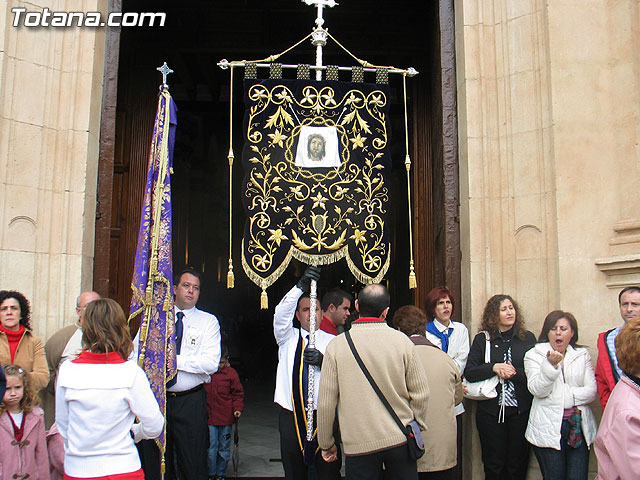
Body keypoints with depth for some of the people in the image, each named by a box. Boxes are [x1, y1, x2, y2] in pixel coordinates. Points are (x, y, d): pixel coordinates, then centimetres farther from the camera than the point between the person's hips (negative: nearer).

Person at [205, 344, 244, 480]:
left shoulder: (231, 373, 0)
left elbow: (238, 394, 6)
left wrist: (237, 409, -6)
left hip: (226, 418, 0)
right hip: (209, 417, 0)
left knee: (224, 448, 10)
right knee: (211, 447, 0)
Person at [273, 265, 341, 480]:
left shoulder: (331, 341, 8)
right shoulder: (288, 338, 9)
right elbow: (281, 314, -10)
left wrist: (323, 362, -22)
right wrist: (301, 286, -22)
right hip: (291, 416, 1)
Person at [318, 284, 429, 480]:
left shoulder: (336, 346, -9)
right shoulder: (401, 341, -6)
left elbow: (326, 402, -6)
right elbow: (420, 393, -2)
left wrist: (326, 444, 7)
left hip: (358, 445, -1)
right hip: (400, 440, 2)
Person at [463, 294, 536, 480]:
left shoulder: (528, 338, 7)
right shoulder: (482, 339, 5)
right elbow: (469, 373, -3)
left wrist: (514, 373, -14)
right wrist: (494, 368, -15)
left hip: (521, 410, 1)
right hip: (490, 410, 0)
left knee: (518, 465, 5)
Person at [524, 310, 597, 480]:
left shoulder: (582, 355, 12)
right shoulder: (534, 355, 4)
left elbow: (591, 391, 3)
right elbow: (537, 390, -9)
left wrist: (566, 396, -9)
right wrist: (551, 364, -20)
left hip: (579, 426, 2)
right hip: (548, 428, -2)